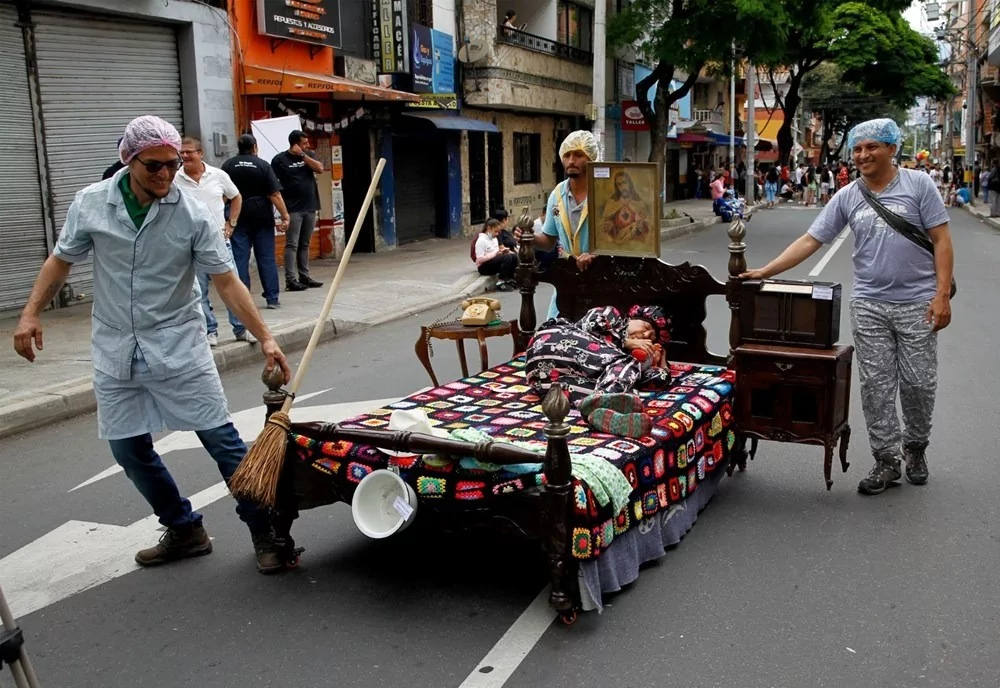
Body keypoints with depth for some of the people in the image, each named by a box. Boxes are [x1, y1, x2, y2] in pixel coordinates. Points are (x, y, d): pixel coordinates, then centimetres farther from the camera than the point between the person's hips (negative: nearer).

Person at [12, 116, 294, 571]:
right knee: (129, 449, 8)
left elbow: (227, 282, -10)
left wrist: (265, 338, -16)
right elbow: (61, 261, 10)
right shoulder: (90, 204, -2)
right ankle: (184, 531, 25)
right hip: (116, 351, 3)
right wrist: (31, 314, 3)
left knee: (221, 438, -4)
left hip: (179, 347, -3)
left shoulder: (192, 214, -10)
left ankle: (265, 533, 8)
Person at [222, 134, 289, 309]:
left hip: (238, 218, 1)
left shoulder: (227, 166, 2)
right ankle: (272, 298, 7)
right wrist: (285, 216, -9)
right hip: (262, 217, -1)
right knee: (267, 258, 5)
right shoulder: (263, 165, -4)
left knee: (239, 259, 3)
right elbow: (274, 194, -10)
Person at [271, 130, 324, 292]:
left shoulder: (309, 155, 11)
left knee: (304, 245, 10)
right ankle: (290, 280, -7)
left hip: (310, 207, 5)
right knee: (292, 245, -7)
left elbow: (319, 168, -4)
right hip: (293, 209, -5)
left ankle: (304, 277, 15)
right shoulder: (280, 159, -3)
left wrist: (303, 155, -9)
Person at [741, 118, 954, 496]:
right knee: (876, 386, 4)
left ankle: (916, 448, 30)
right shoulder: (847, 197, 5)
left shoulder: (918, 184, -2)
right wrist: (764, 271, -6)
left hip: (917, 303, -2)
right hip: (869, 304, 2)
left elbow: (941, 240, -3)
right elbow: (809, 240, 3)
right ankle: (887, 460, 14)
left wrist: (942, 295, -10)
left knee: (919, 383, 7)